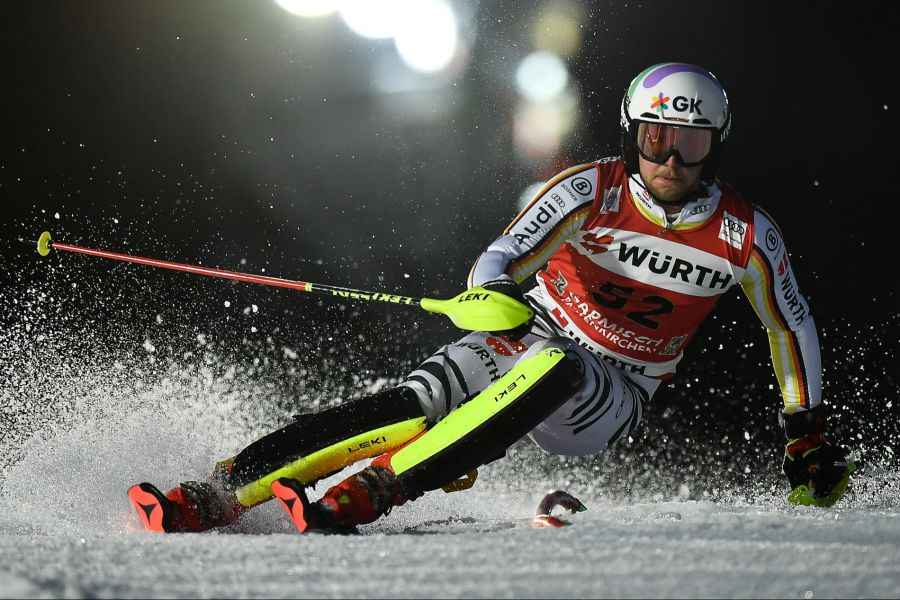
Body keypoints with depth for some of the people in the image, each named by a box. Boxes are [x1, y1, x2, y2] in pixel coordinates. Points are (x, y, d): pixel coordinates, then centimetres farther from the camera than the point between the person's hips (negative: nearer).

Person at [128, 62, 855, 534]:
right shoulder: (591, 189, -12)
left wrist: (808, 436, 11)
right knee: (417, 404, -28)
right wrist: (495, 297, -46)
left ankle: (361, 498, -43)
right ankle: (211, 498, -34)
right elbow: (503, 258, -22)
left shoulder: (746, 236, -8)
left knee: (554, 370, -37)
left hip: (607, 403, 0)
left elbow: (793, 326, 8)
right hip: (524, 342, 0)